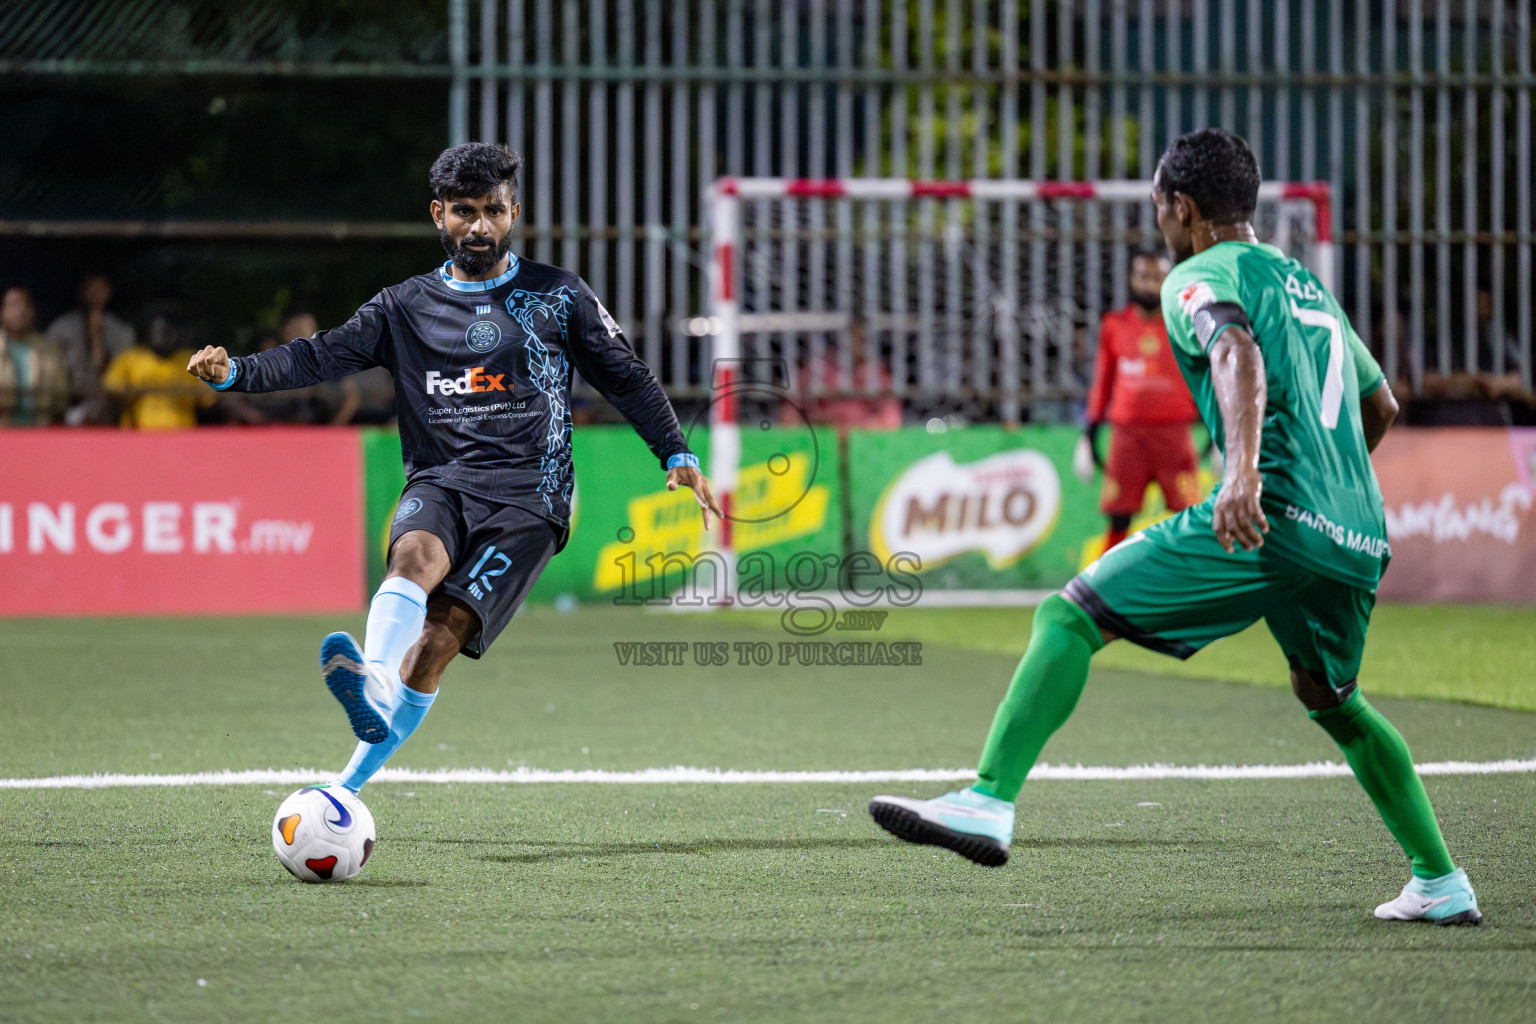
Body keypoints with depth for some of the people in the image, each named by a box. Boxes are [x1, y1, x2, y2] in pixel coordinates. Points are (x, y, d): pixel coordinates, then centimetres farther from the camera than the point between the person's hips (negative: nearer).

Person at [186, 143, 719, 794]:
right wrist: (235, 373, -11)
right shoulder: (406, 307, 15)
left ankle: (348, 785, -21)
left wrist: (677, 456, 4)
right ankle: (374, 687, -60)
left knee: (438, 638, -19)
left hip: (526, 497, -2)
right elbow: (320, 357, 5)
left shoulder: (558, 296, 13)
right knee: (416, 554, -35)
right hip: (439, 482, 2)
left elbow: (626, 378, 16)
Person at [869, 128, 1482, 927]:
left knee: (1068, 617, -7)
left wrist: (1245, 470, -34)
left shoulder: (1201, 277, 4)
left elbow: (1238, 352, -19)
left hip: (1269, 520, -8)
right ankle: (1440, 883, 30)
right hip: (1359, 540, 8)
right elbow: (1381, 406, 39)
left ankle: (990, 802, -23)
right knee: (1329, 699, 31)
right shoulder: (1307, 284, 28)